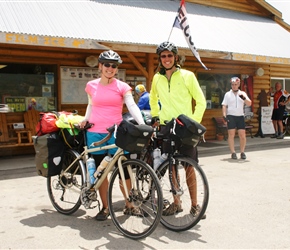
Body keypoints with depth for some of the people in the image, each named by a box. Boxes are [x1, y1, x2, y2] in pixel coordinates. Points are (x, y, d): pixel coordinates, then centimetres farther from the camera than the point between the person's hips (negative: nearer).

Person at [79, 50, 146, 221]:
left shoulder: (122, 86, 1)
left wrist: (142, 123, -25)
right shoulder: (91, 85, 7)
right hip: (95, 133, 2)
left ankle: (129, 206, 19)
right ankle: (105, 207, 21)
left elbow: (132, 105, -11)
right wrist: (86, 118, 5)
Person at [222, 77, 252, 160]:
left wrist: (244, 98, -15)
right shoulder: (227, 94, 8)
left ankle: (242, 152, 9)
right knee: (231, 134, -4)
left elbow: (249, 104, 3)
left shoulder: (242, 93, 12)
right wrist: (224, 116, -7)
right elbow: (224, 106, 5)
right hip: (231, 116, -1)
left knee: (242, 135, -2)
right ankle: (233, 153, 1)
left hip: (240, 116, 2)